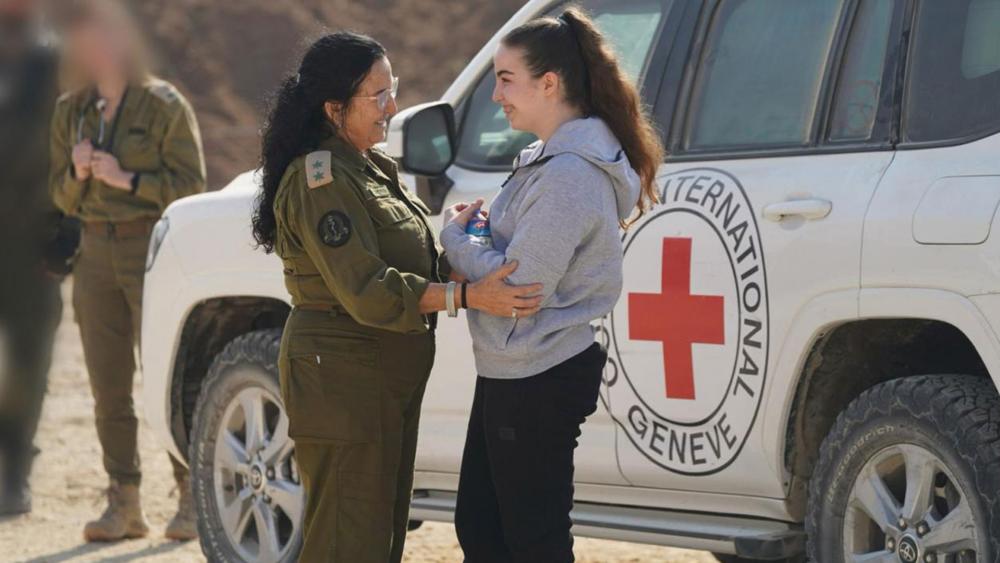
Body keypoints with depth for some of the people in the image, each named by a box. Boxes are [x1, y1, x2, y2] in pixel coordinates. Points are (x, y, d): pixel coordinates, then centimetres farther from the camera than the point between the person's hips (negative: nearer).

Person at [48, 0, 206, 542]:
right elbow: (60, 193, 14)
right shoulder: (70, 111, 10)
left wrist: (126, 178, -16)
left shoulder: (164, 105, -4)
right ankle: (123, 504, 7)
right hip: (97, 253, 5)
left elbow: (191, 186, -6)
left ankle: (192, 498, -1)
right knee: (108, 389, 2)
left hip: (153, 250, -5)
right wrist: (78, 174, -8)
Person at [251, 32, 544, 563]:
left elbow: (400, 261, 19)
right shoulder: (320, 180, -19)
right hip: (343, 374, -10)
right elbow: (367, 291, -26)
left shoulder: (370, 168, 14)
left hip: (387, 378, 10)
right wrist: (467, 296, -31)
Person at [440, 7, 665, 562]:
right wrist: (474, 233, -2)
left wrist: (455, 236, -7)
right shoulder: (547, 159, 12)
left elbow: (520, 286, -22)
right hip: (510, 374, 11)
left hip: (539, 385, -11)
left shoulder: (570, 175, -21)